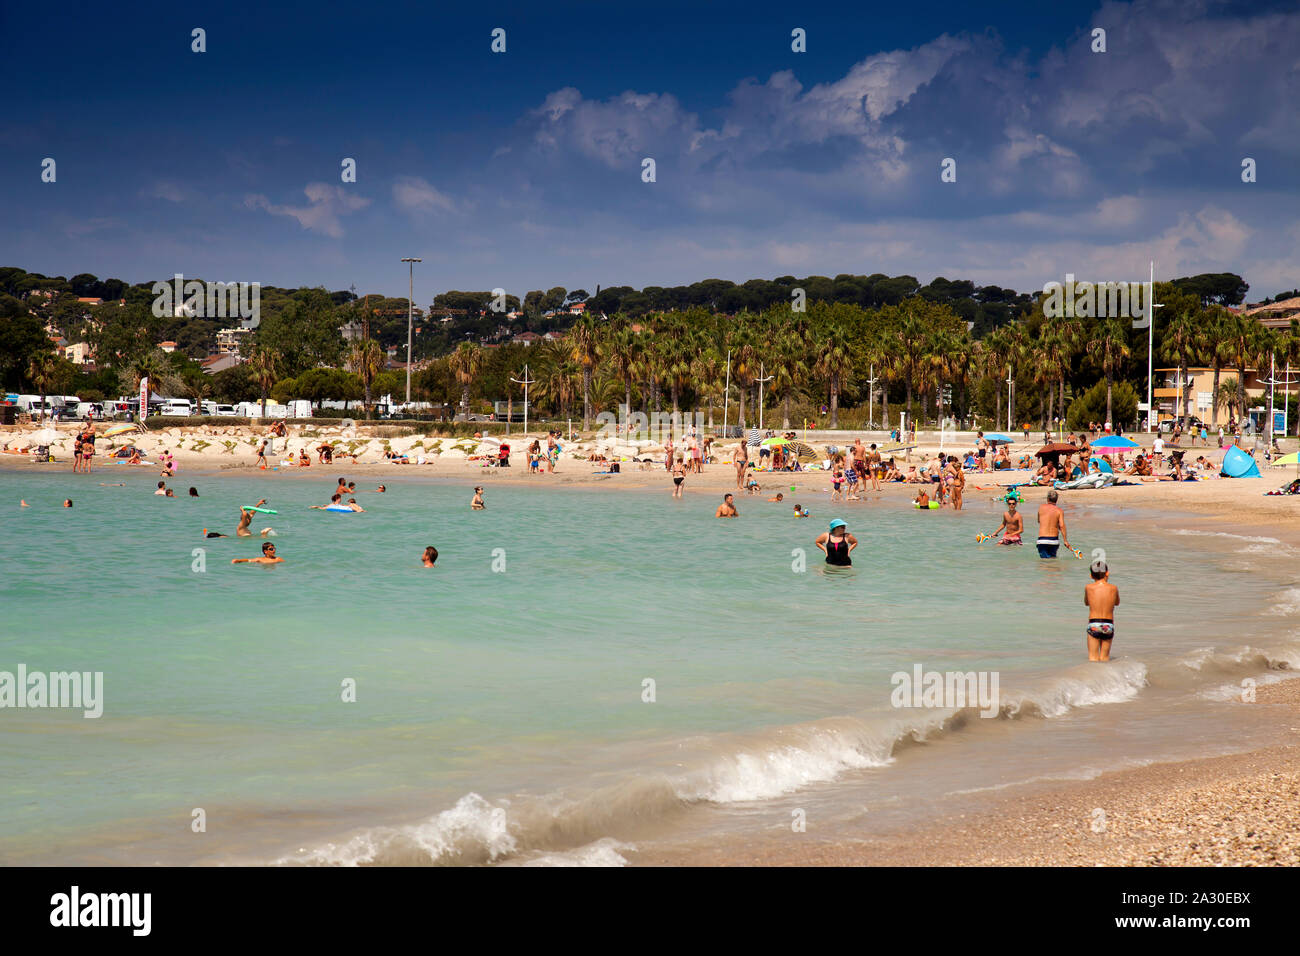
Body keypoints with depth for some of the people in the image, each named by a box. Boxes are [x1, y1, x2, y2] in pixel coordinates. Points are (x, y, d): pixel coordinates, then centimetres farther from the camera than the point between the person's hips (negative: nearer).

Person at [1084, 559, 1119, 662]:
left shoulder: (1088, 588, -3)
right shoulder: (1113, 588, -1)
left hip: (1093, 624, -1)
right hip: (1108, 625, 1)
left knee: (1093, 658, 1)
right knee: (1105, 657, 13)